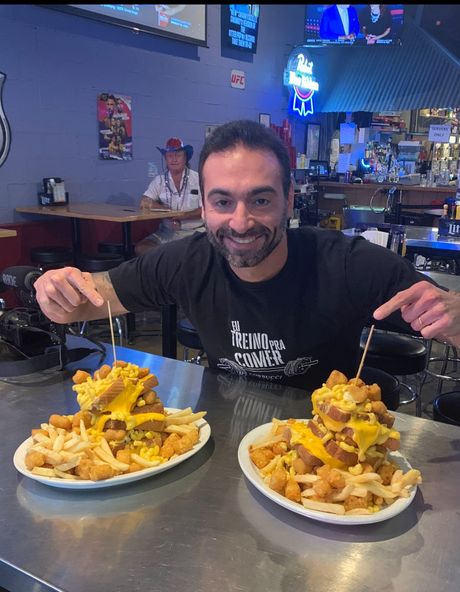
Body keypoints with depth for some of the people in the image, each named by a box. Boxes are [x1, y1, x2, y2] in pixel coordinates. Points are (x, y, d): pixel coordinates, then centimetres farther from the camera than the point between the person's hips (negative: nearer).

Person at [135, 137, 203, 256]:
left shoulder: (198, 179, -1)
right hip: (167, 232, 3)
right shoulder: (159, 180, 7)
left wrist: (182, 215, -19)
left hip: (194, 231, -3)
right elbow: (145, 203, -6)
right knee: (140, 248, -18)